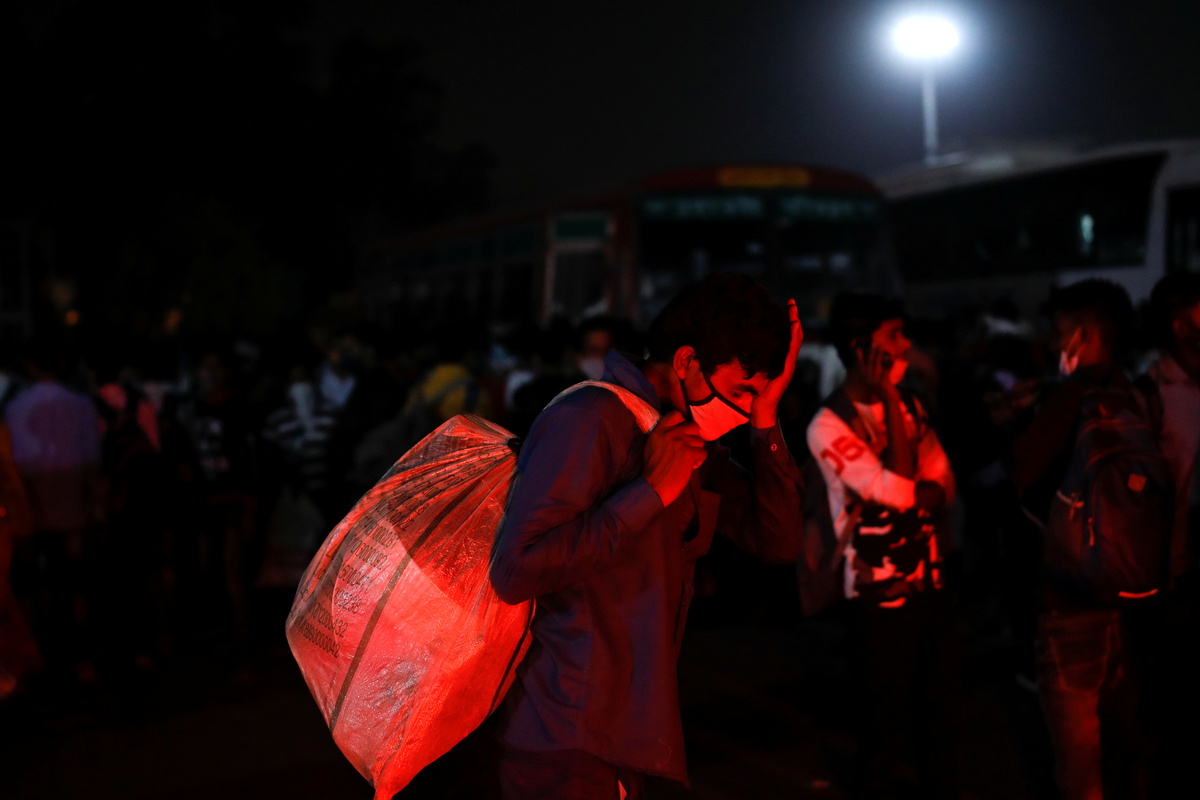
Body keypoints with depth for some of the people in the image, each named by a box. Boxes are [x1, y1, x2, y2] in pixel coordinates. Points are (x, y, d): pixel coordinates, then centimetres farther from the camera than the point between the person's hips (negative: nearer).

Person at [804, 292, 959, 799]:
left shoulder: (909, 408, 6)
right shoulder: (829, 427, -15)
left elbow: (941, 484, 7)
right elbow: (898, 492, -22)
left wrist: (920, 504, -16)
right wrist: (889, 400, -17)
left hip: (931, 584, 6)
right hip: (881, 596, -6)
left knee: (941, 713, 18)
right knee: (887, 725, 8)